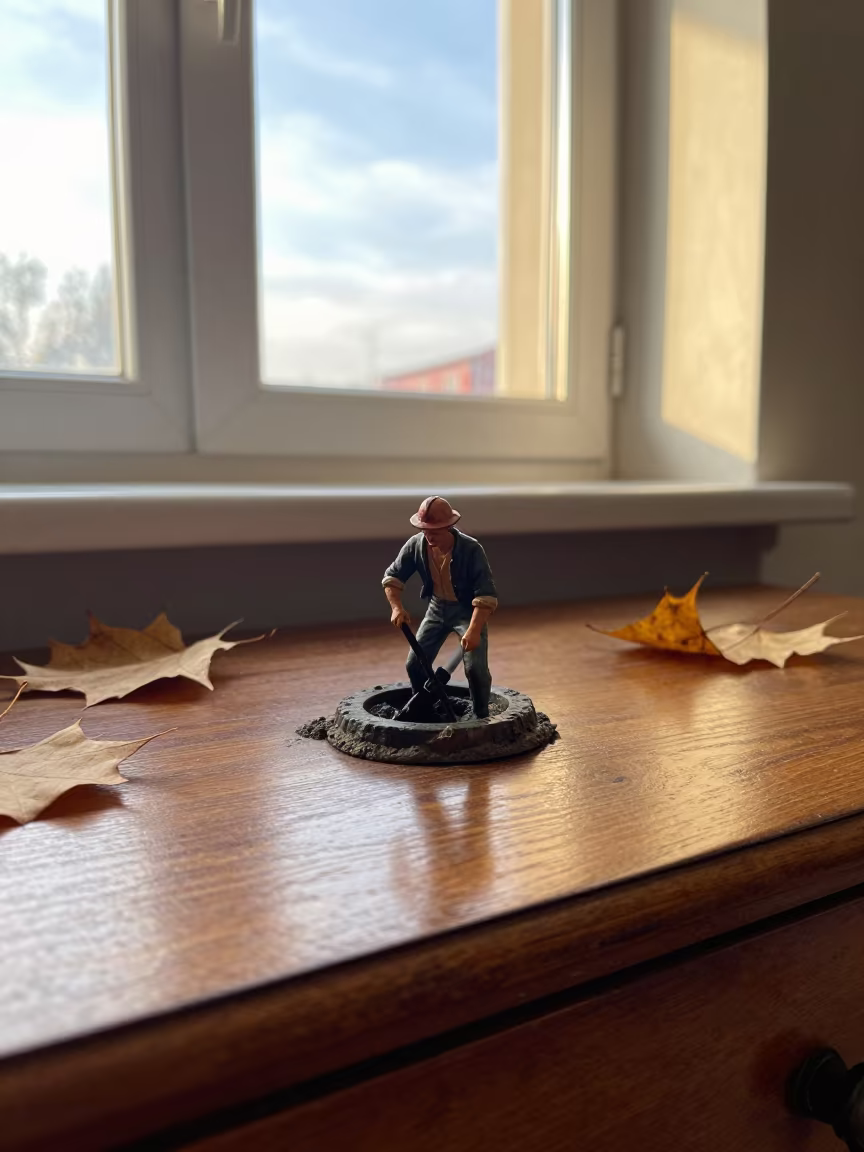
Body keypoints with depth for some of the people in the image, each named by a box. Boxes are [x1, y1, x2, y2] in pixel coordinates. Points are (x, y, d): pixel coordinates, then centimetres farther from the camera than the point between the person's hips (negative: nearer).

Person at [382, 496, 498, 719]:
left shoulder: (471, 549, -30)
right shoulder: (415, 545, -17)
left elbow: (486, 594, -31)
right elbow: (392, 577, -6)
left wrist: (474, 630, -41)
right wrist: (396, 607, -23)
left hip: (468, 609, -4)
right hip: (437, 608, 5)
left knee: (475, 667, -17)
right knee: (415, 664, 5)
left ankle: (481, 718, 5)